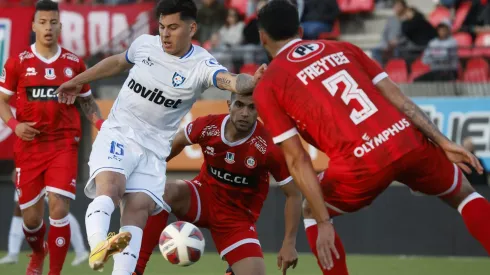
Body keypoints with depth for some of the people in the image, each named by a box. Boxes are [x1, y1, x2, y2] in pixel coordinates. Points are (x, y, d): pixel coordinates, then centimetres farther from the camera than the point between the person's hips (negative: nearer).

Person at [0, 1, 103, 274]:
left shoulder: (74, 63, 4)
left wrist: (101, 123, -3)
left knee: (59, 207, -15)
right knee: (31, 215, 7)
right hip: (28, 146, 1)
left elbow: (87, 100, 15)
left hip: (64, 145, -1)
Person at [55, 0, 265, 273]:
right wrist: (77, 81, 35)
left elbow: (230, 80, -32)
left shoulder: (201, 65, -10)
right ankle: (97, 247, -51)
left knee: (138, 209, -17)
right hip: (117, 135, 0)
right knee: (110, 188, -28)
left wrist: (251, 82, -56)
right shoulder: (145, 44, 1)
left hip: (153, 151, 0)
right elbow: (116, 62, 24)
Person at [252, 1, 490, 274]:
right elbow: (396, 96, 12)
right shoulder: (342, 48, 22)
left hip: (361, 163, -3)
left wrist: (323, 222, 3)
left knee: (312, 212, 28)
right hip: (409, 141, 3)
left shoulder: (267, 87, 11)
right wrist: (444, 143, 10)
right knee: (462, 193, 29)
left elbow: (298, 160, 4)